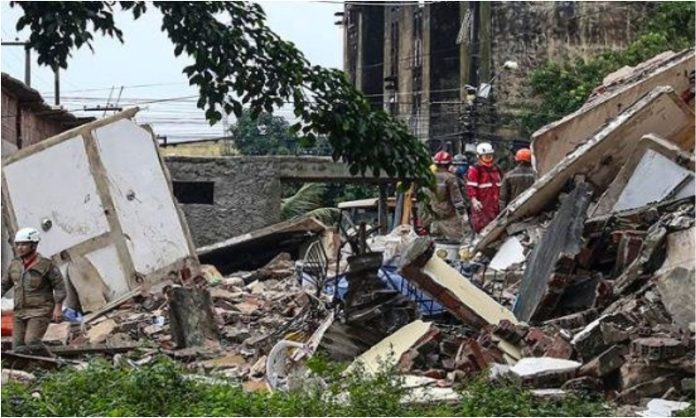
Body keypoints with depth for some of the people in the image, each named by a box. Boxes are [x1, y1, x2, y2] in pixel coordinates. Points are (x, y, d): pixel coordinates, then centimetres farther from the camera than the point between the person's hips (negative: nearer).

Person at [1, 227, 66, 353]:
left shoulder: (46, 265, -8)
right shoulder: (14, 265, 9)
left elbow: (59, 286, -5)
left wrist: (58, 308, -13)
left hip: (39, 311, -6)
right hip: (20, 312, 6)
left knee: (31, 342, -20)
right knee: (18, 346, 1)